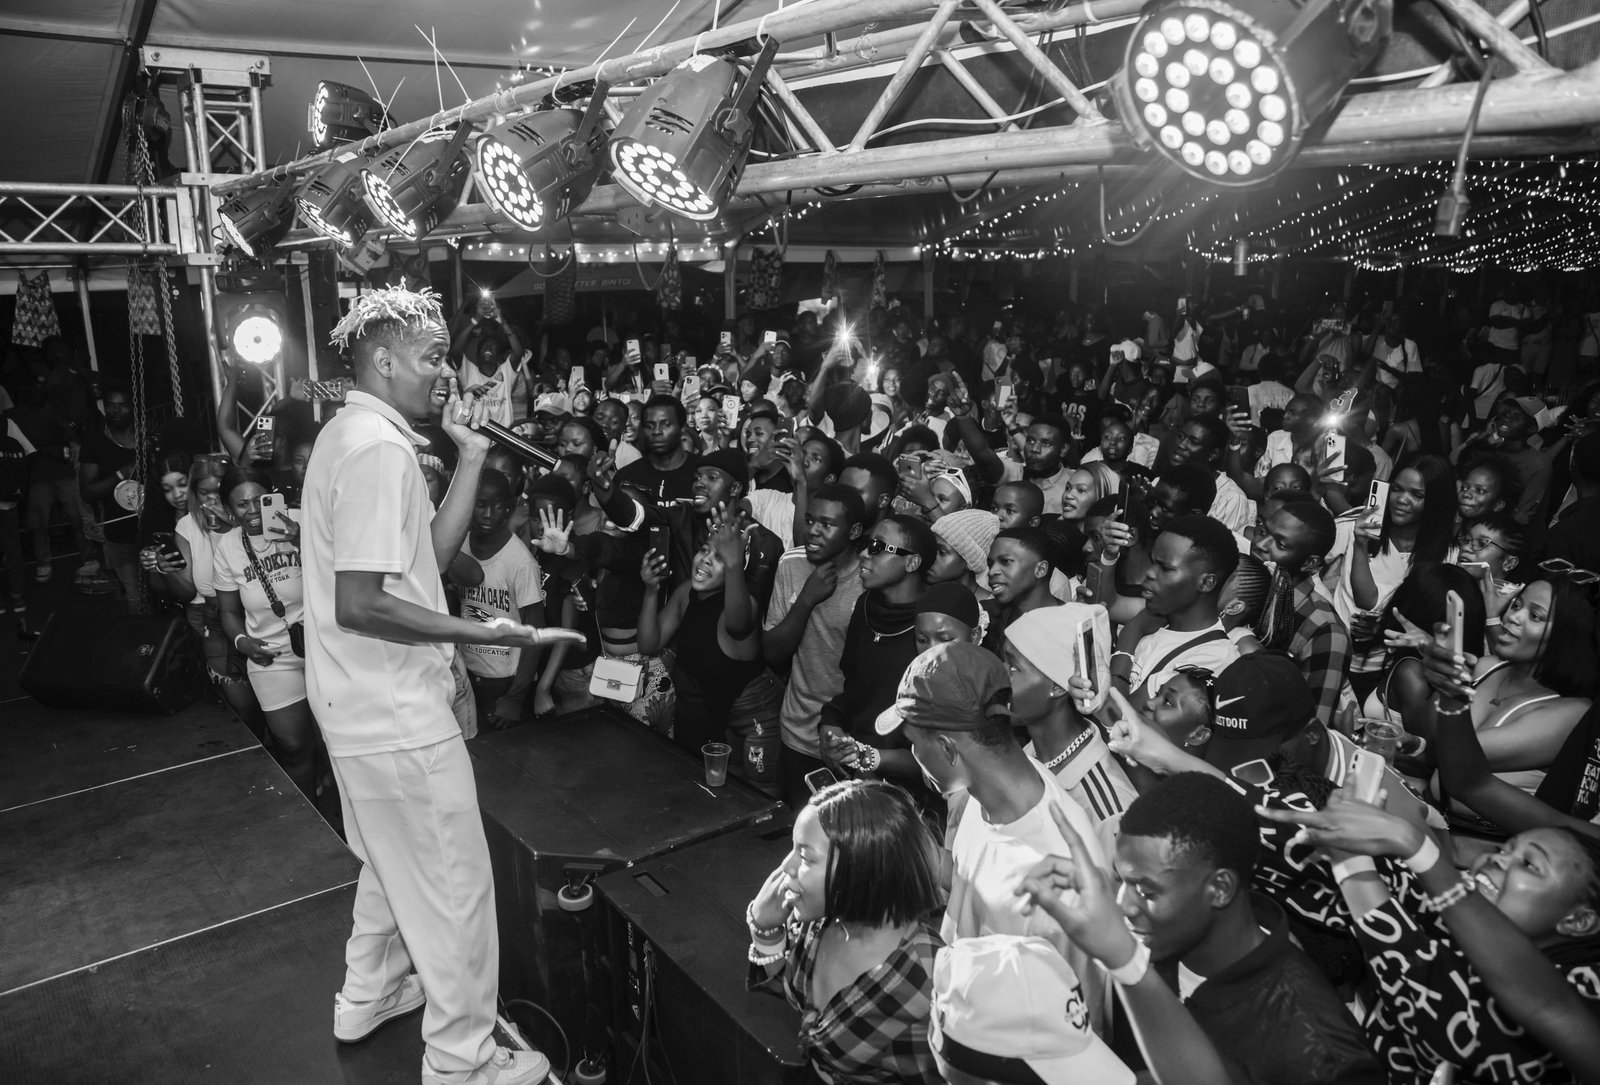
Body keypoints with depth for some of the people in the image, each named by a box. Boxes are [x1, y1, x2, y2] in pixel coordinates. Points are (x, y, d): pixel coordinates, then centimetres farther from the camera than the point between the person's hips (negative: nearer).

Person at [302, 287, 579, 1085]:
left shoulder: (351, 433, 11)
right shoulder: (381, 448, -22)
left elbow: (430, 555, 8)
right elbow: (359, 603, -27)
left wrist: (471, 456, 2)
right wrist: (484, 634, -25)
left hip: (367, 705, 11)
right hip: (396, 714, -10)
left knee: (395, 861, 28)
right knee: (452, 888, 3)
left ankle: (370, 993, 45)